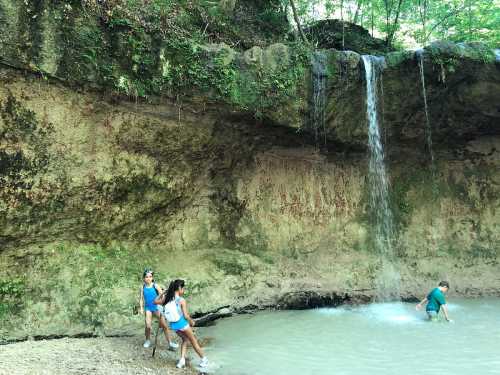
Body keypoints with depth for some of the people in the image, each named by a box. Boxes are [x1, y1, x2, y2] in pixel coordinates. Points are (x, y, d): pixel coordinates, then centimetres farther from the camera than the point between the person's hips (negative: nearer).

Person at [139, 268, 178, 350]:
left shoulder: (155, 286, -8)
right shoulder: (143, 287, -2)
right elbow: (141, 298, 5)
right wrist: (141, 308, -4)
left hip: (156, 307, -1)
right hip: (148, 308, 1)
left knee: (164, 325, -3)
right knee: (148, 326, -9)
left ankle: (170, 343, 6)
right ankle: (148, 340, 19)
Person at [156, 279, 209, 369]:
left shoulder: (167, 299, -3)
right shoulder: (182, 300, -18)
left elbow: (156, 301, 12)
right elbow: (186, 316, -17)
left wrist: (162, 293, 20)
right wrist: (192, 321, 1)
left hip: (173, 324, 6)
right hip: (182, 323, -5)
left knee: (185, 340, 27)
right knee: (193, 341, 15)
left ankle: (182, 360, 15)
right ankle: (204, 359, 28)